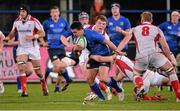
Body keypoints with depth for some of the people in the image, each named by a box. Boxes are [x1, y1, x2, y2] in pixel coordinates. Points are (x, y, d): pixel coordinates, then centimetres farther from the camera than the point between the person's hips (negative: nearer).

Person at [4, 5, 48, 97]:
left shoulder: (34, 21, -10)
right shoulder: (17, 22, 1)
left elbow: (42, 33, -8)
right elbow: (13, 33, 14)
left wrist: (33, 36, -25)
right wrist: (6, 38, -6)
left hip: (33, 48, -2)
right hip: (22, 48, 2)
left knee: (38, 70, 6)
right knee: (21, 68, -18)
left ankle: (44, 88, 30)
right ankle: (24, 91, -19)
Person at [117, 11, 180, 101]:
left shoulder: (135, 29, 22)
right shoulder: (157, 30, 19)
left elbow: (124, 41, 11)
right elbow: (165, 47, 17)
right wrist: (170, 59, 28)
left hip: (141, 57, 1)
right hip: (154, 54, -1)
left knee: (136, 74, 26)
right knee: (171, 71, 13)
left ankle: (139, 86, -7)